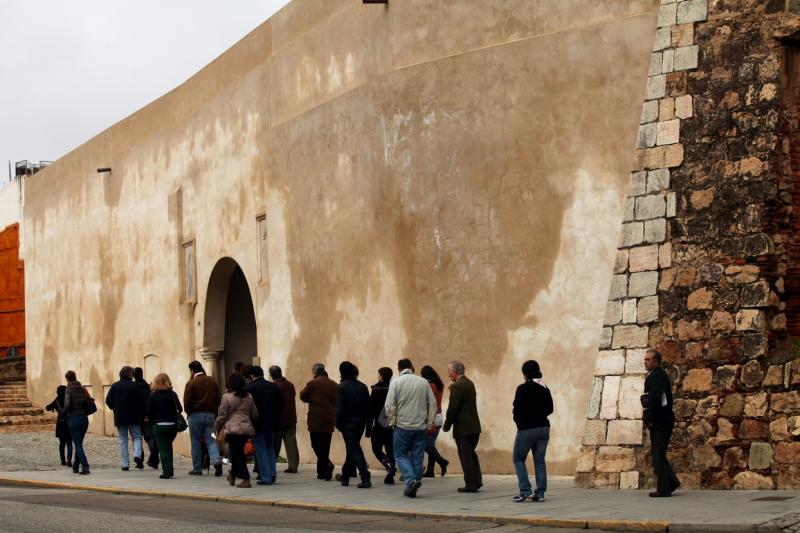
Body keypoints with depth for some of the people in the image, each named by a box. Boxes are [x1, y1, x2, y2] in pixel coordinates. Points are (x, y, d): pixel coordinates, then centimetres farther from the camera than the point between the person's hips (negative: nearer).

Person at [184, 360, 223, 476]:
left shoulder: (191, 383, -9)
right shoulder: (212, 381, 7)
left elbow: (187, 402, -11)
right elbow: (218, 399, 8)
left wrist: (189, 413, 6)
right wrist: (214, 413, 13)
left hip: (196, 415, -4)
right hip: (210, 415, 4)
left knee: (196, 442, 5)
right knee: (210, 440, 6)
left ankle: (197, 469, 8)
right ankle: (216, 460, -17)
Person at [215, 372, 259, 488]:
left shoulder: (227, 397, -6)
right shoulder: (249, 397, 9)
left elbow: (222, 415, -3)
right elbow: (255, 415, 15)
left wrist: (217, 428, 12)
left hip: (233, 430, -5)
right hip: (247, 429, 5)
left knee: (237, 453, -2)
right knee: (237, 452, 19)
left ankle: (246, 479, -9)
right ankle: (233, 476, 31)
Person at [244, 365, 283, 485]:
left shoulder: (249, 389, -12)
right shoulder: (274, 387, 5)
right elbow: (281, 405, 8)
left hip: (258, 425, -5)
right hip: (272, 424, 5)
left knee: (261, 450, 2)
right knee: (270, 448, 19)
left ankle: (265, 477, 0)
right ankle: (272, 473, 13)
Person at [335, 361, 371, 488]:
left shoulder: (341, 387, -12)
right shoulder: (362, 386, 4)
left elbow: (339, 409, -15)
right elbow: (368, 405, 4)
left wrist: (338, 424, -5)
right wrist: (364, 420, 12)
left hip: (348, 423, -6)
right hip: (360, 422, 6)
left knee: (354, 450, -5)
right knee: (352, 448, 19)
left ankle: (365, 477, -17)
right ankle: (345, 476, 30)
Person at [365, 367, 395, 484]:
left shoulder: (377, 390, -9)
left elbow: (371, 410, -10)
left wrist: (368, 429, -6)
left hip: (380, 425, -4)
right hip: (393, 426, 4)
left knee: (377, 449, 10)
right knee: (390, 450, 11)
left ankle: (389, 467, -14)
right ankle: (390, 476, 8)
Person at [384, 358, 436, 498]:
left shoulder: (396, 382, -5)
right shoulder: (423, 382, 4)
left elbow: (390, 405, -10)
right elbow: (432, 404, 4)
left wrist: (392, 422, 2)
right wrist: (429, 424, 8)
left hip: (402, 426, -3)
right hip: (421, 427, 3)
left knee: (400, 455, 7)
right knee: (417, 457, 9)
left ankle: (411, 480, -13)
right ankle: (415, 484, 11)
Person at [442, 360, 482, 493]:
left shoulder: (457, 386, -15)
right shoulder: (470, 383, 12)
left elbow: (452, 409, -16)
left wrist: (447, 426, -4)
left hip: (463, 428, -8)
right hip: (474, 426, 8)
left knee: (466, 457, -1)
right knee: (471, 454, 17)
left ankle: (470, 485, 2)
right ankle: (477, 481, 14)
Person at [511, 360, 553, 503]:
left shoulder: (523, 389, -13)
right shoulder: (545, 389, 6)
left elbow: (517, 409, -13)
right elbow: (550, 409, 11)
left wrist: (519, 422, 6)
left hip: (527, 428, -6)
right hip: (543, 427, 6)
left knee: (518, 458, 6)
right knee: (539, 460, 8)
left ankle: (525, 490, -4)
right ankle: (540, 493, 6)